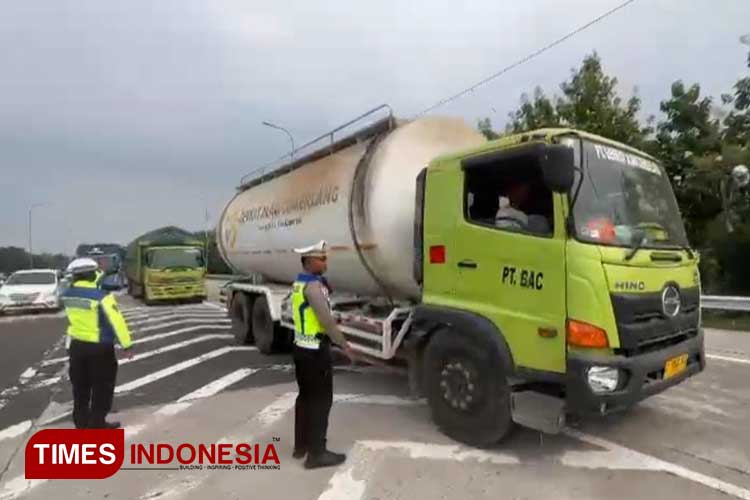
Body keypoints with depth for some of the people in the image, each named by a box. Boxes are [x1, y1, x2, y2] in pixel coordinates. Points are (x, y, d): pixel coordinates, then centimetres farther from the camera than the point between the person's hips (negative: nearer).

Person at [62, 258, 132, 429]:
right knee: (102, 386, 8)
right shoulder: (101, 296, -21)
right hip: (100, 347, -6)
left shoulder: (67, 294, -2)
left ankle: (81, 420, 30)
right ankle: (97, 423, 15)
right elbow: (117, 321, -20)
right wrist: (127, 344, -13)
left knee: (80, 386, 19)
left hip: (77, 344, 6)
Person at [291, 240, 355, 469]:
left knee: (305, 397, 18)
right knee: (320, 400, 0)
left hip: (301, 347, 10)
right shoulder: (313, 285, -21)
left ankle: (301, 445, 29)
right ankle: (316, 453, 8)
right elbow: (326, 320, -23)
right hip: (315, 351, -10)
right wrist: (344, 344, -13)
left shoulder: (299, 283, 11)